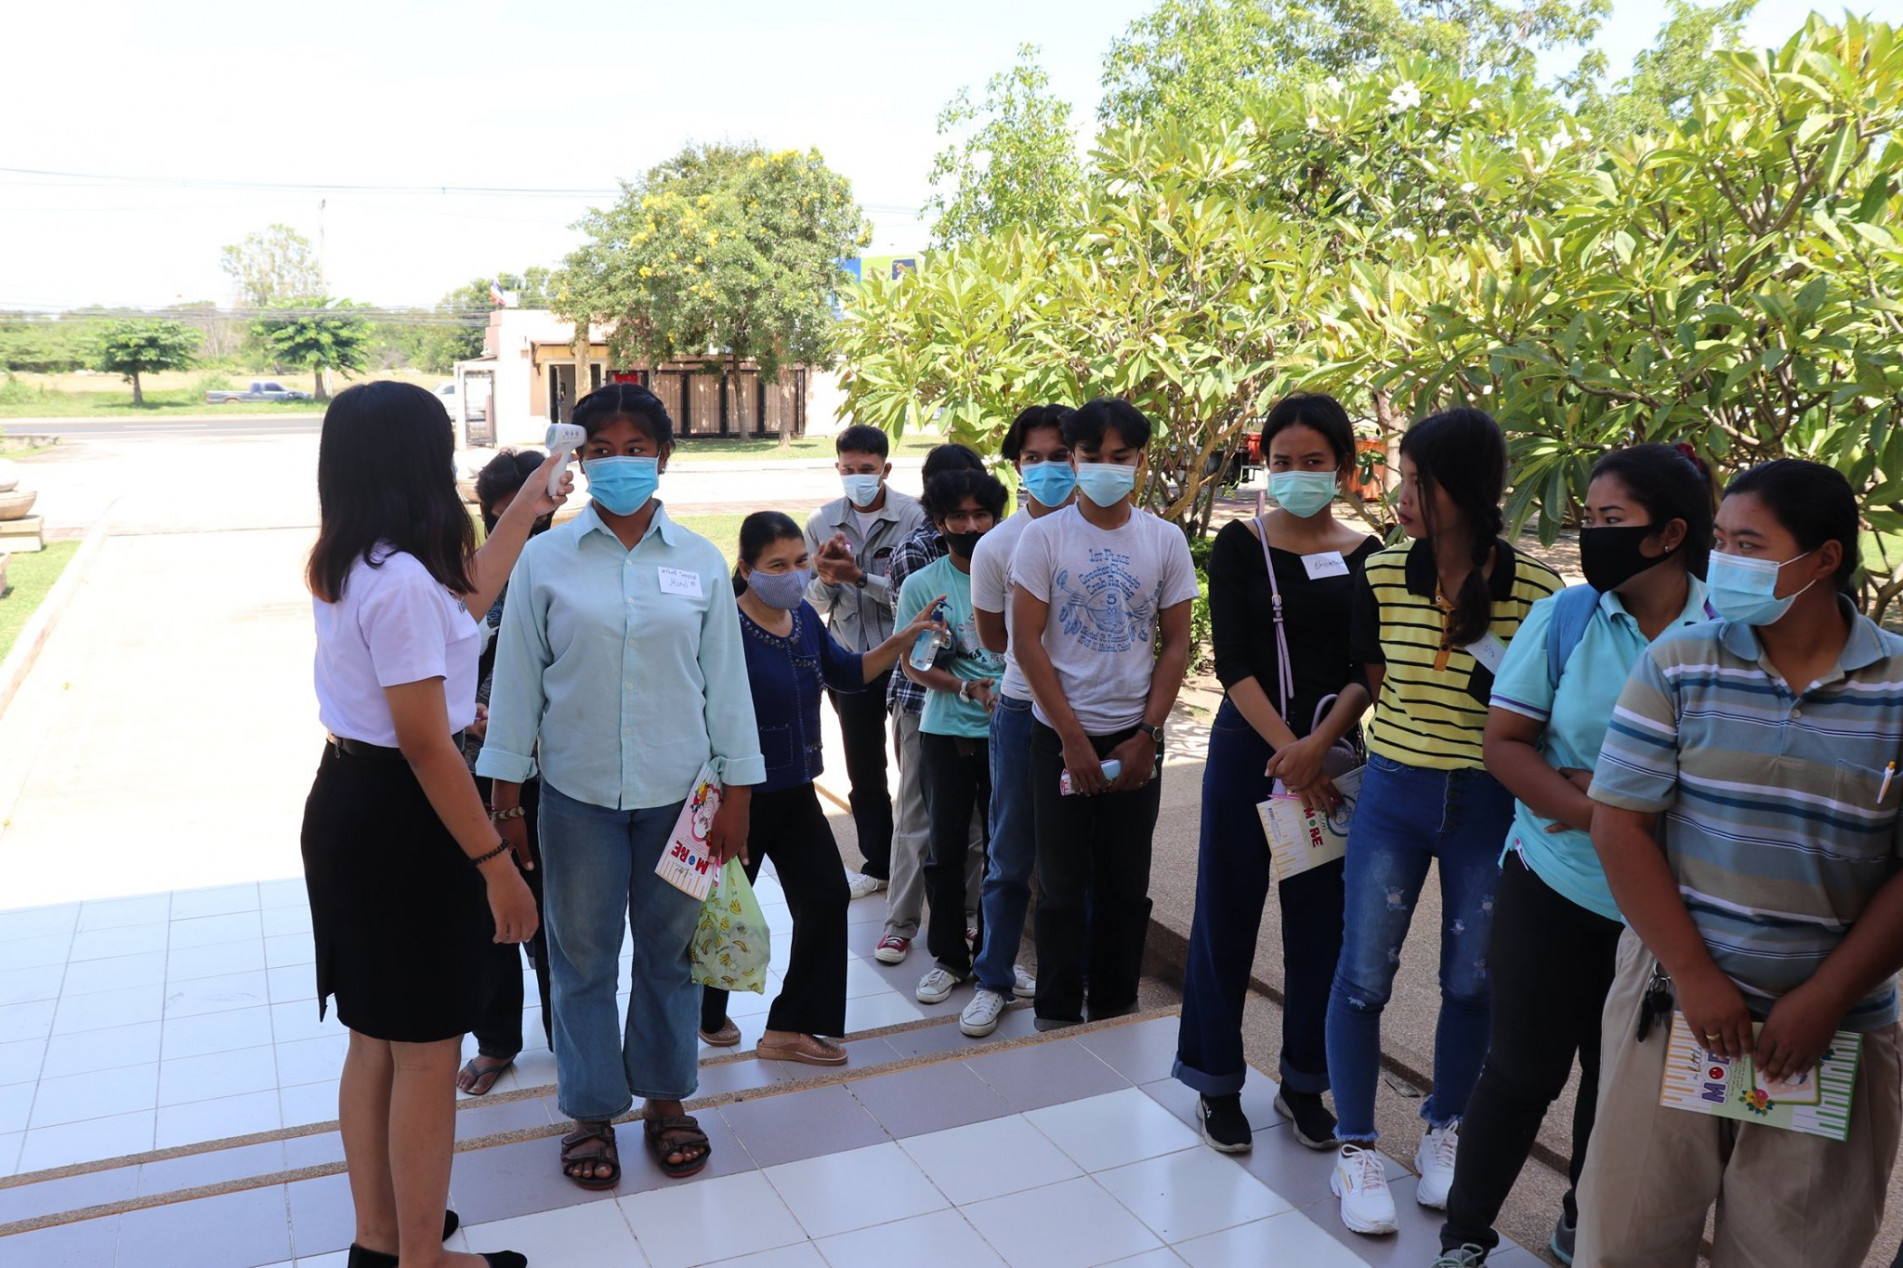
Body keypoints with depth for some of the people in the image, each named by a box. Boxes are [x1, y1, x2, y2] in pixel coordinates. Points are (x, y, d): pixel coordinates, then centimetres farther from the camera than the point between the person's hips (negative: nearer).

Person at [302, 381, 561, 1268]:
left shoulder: (347, 566, 8)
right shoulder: (401, 580, -23)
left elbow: (464, 596, 25)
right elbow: (424, 744, -24)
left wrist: (530, 503, 32)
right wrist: (496, 865, -19)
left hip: (347, 805, 10)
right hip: (400, 819, -10)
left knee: (375, 1041, 20)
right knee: (427, 1053, 5)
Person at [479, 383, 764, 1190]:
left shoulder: (700, 562, 0)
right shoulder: (546, 559, -3)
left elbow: (725, 679, 3)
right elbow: (518, 677, 0)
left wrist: (737, 791, 2)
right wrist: (505, 799, 0)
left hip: (677, 788, 1)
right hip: (578, 790, -1)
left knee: (670, 950, 12)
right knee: (582, 956, 10)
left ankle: (665, 1098, 31)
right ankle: (591, 1112, 27)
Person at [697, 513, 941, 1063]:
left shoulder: (804, 616, 2)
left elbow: (846, 673, 16)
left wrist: (900, 642, 2)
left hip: (795, 794, 7)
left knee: (827, 897, 4)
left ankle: (789, 1028, 16)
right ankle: (706, 1015, 38)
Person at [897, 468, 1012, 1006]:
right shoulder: (922, 585, 0)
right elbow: (912, 663, -2)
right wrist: (967, 688, -17)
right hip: (946, 732, -1)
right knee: (946, 849, 7)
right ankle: (948, 957, 21)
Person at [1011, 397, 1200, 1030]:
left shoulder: (1165, 540, 3)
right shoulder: (1043, 537, -4)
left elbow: (1175, 645, 4)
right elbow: (1026, 640, -7)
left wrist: (1146, 735, -5)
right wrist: (1073, 737, -11)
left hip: (1135, 739, 2)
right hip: (1061, 737, -2)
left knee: (1126, 886, 10)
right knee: (1062, 886, 6)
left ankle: (1116, 1013, 26)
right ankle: (1057, 1016, 21)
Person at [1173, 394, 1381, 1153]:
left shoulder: (1367, 556, 4)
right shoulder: (1240, 545, -2)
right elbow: (1232, 661, -9)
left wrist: (1317, 747, -16)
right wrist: (1286, 752, -16)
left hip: (1334, 750, 2)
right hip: (1248, 746, -2)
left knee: (1320, 918, 8)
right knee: (1229, 913, 4)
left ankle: (1304, 1082, 24)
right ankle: (1217, 1083, 18)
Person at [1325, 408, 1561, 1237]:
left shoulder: (1536, 590, -11)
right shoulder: (1381, 576, -7)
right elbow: (1373, 685, 5)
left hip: (1488, 806, 0)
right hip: (1394, 795, 1)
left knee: (1471, 982, 13)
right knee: (1363, 976, 4)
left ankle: (1444, 1131, 37)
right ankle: (1355, 1149, 22)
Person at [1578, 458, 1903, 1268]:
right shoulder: (1677, 664, -3)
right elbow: (1620, 826, -6)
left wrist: (1824, 1001, -9)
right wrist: (1695, 976, -10)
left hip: (1833, 1020, 0)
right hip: (1679, 995, 0)